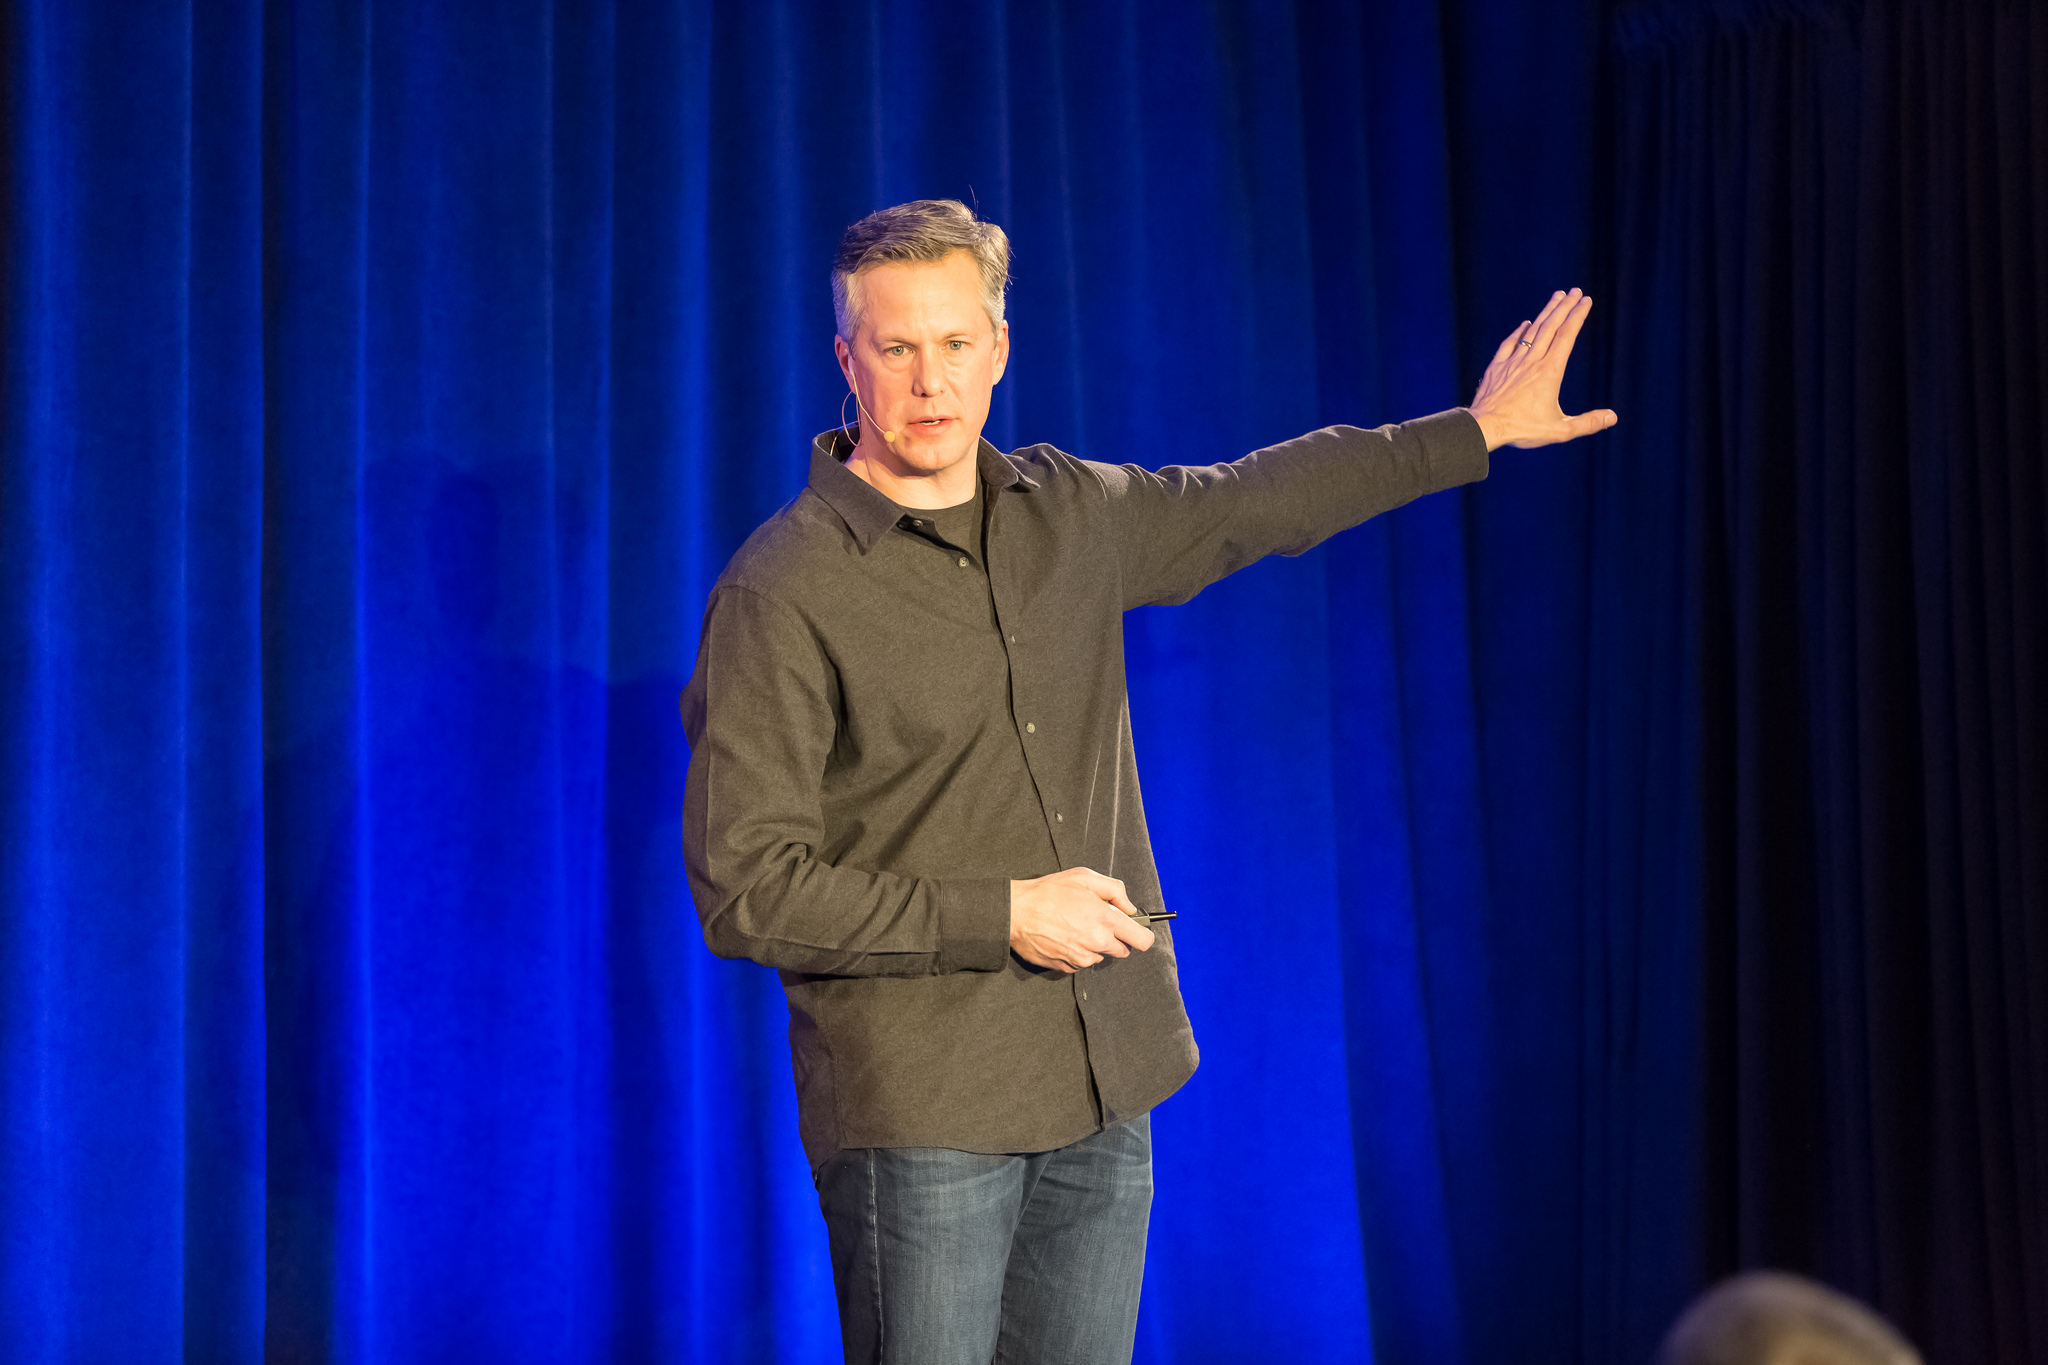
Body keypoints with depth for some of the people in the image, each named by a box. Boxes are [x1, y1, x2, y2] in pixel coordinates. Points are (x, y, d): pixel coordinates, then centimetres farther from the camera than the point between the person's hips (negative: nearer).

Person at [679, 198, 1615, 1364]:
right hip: (921, 1112, -6)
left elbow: (1255, 502, 25)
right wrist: (1002, 917, -15)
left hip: (1104, 1093, 6)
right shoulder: (781, 592, -11)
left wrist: (1476, 431, 32)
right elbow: (745, 888, -15)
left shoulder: (1069, 514, 8)